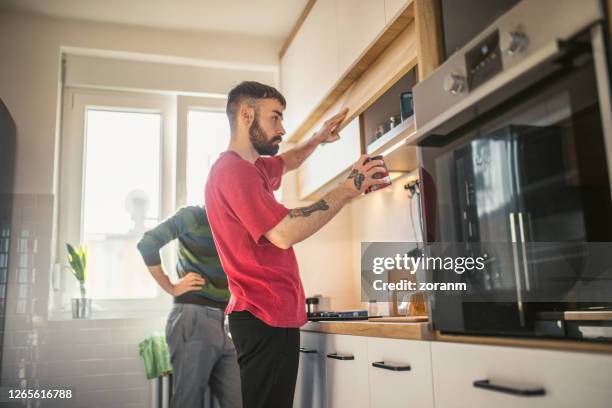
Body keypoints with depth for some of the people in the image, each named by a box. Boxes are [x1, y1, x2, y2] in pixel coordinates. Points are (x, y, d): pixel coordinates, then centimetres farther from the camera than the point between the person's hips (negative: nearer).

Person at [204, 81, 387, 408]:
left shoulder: (248, 168, 16)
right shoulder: (233, 170, -17)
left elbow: (288, 162, 37)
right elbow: (284, 233, -27)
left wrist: (317, 140, 20)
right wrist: (347, 190, -21)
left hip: (269, 315, 10)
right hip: (267, 318, -10)